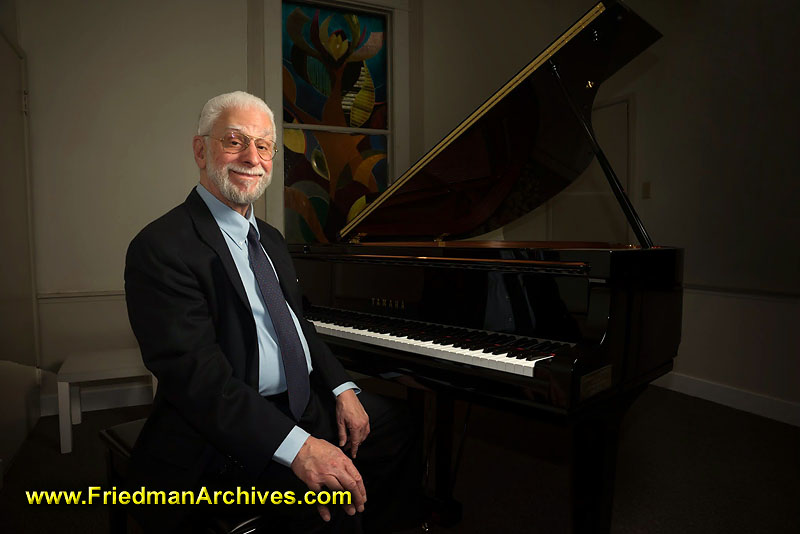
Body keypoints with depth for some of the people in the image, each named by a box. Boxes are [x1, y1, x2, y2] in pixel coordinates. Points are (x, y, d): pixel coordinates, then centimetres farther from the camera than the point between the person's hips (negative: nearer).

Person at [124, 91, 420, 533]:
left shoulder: (270, 239, 14)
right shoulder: (162, 247, -16)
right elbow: (196, 374, -24)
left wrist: (343, 389, 1)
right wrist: (298, 447, -31)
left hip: (303, 402, 9)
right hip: (227, 428, -8)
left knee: (396, 425, 10)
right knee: (336, 494, -28)